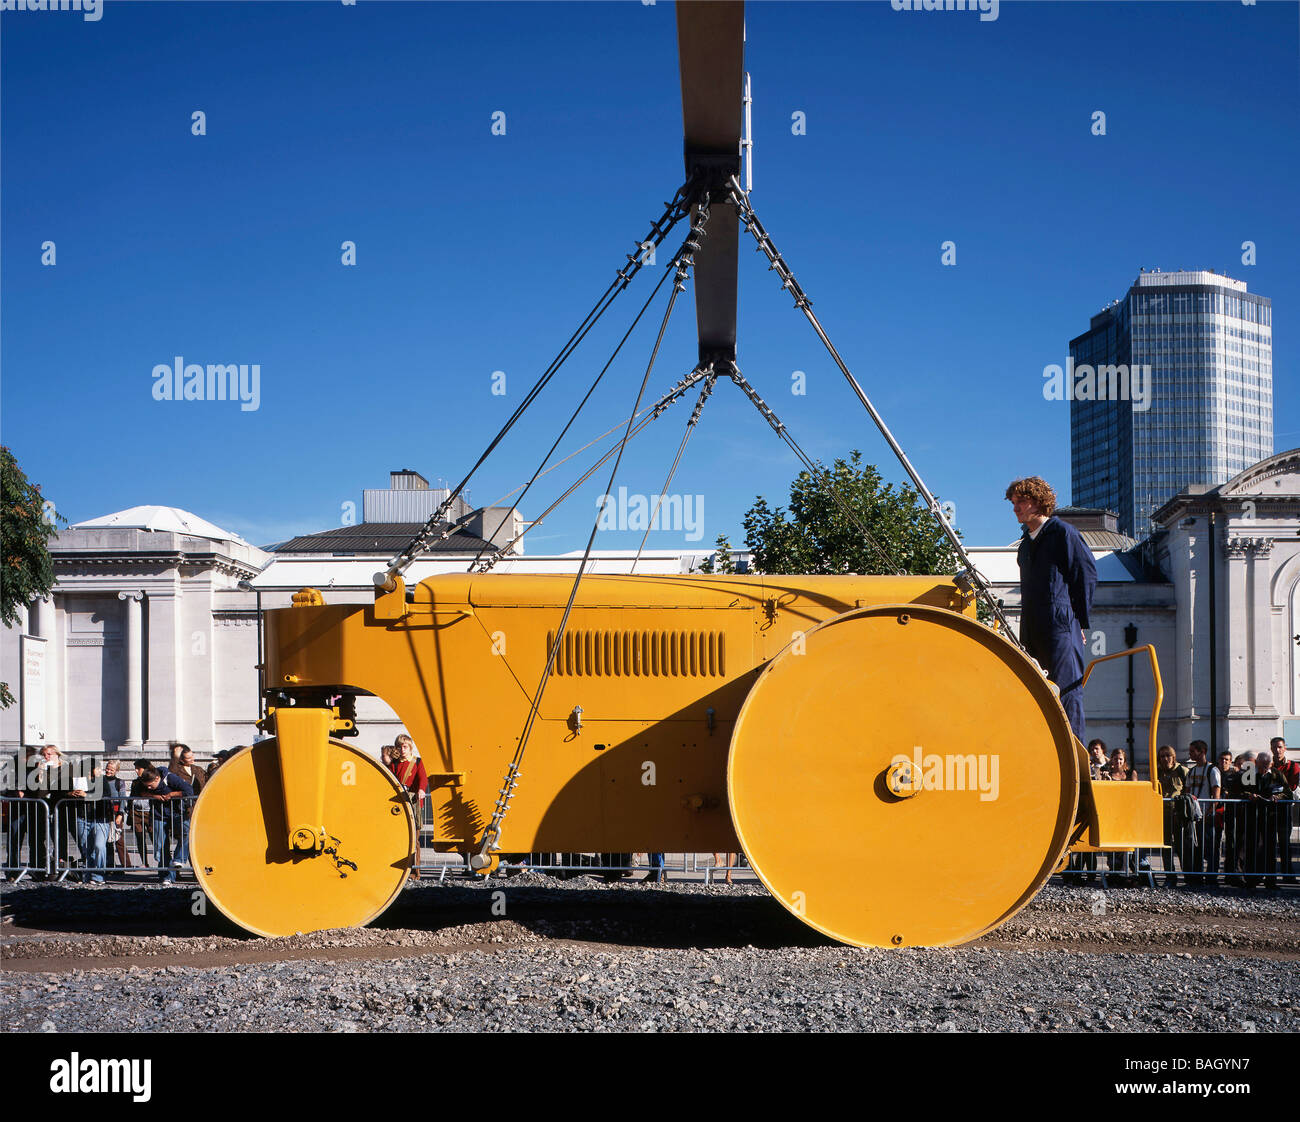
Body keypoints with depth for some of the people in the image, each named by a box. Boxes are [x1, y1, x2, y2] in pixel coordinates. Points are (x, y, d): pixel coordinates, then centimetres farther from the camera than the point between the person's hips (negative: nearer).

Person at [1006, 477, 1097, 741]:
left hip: (1061, 623, -8)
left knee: (1066, 688, -10)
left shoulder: (1063, 533, -4)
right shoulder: (1026, 541, 20)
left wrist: (1081, 621, -6)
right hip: (1033, 630, 8)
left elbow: (1087, 575, -5)